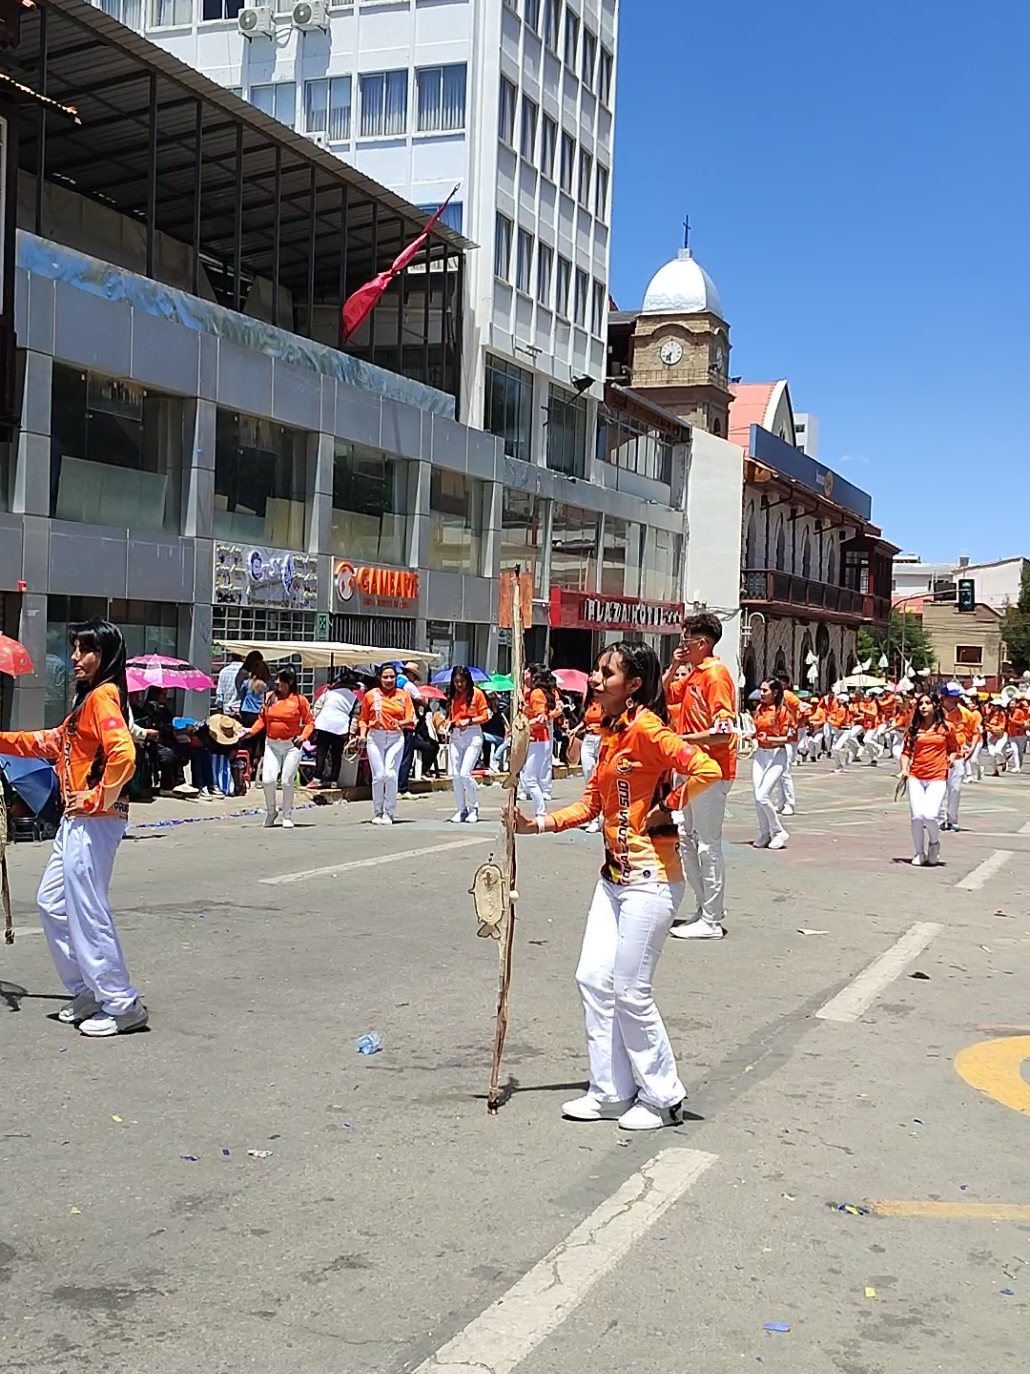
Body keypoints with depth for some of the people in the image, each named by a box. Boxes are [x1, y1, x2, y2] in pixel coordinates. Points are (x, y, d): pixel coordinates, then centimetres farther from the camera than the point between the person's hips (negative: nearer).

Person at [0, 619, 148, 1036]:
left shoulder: (103, 696, -15)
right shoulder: (88, 698, 16)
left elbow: (123, 755, -29)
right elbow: (53, 742, 24)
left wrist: (98, 797, -20)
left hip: (93, 822, -11)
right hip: (76, 819, 11)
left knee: (87, 911, -5)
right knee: (52, 902, 17)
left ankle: (121, 1006, 4)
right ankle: (88, 992, 25)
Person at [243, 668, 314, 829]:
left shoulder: (299, 700, -5)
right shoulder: (269, 697, 6)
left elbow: (309, 722, -3)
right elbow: (262, 719, 9)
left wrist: (303, 736, -19)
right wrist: (252, 731, -6)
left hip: (291, 745, -3)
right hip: (271, 744, 3)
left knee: (287, 782, 0)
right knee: (267, 780, -8)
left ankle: (287, 817, 16)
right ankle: (271, 811, 17)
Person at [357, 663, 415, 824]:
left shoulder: (403, 695, 6)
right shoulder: (370, 695, 5)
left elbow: (411, 719, 4)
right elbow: (363, 719, 12)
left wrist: (401, 723, -16)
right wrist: (362, 733, -4)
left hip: (396, 738, 0)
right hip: (375, 737, 0)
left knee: (391, 774, -10)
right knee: (378, 776, -3)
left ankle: (388, 813, 2)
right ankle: (377, 813, 11)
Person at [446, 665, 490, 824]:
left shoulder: (476, 693, -3)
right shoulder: (452, 695, 11)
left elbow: (485, 716, -1)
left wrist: (470, 721, -15)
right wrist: (449, 724, 0)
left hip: (473, 735, -5)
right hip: (455, 735, 5)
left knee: (465, 773, -12)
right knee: (455, 775, 1)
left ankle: (474, 808, 6)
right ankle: (461, 810, 13)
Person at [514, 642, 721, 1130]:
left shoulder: (646, 728, -17)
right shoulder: (611, 733, 11)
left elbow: (706, 769, -28)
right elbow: (590, 804, 13)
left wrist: (666, 810, -15)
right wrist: (536, 824, 2)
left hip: (650, 876, -9)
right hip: (614, 874, 10)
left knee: (630, 990, -2)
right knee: (594, 979, 9)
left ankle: (663, 1099, 16)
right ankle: (611, 1092, 21)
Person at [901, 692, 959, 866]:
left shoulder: (946, 728, 3)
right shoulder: (914, 728, 7)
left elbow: (954, 748, 14)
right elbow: (906, 751, 7)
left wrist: (951, 758, -7)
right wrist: (904, 769, -8)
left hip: (937, 778, -2)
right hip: (915, 777, 2)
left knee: (929, 815, -17)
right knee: (916, 816, -6)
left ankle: (934, 843, 15)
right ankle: (919, 853, 16)